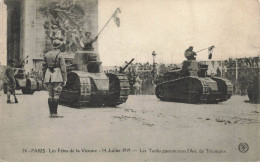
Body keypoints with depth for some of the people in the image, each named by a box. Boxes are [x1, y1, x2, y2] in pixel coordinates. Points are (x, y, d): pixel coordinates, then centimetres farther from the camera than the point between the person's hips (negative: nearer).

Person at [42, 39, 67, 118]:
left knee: (50, 95, 9)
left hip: (48, 76, 5)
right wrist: (64, 79, -5)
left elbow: (44, 67, 13)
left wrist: (44, 78, 20)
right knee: (56, 95, -4)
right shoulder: (59, 55, -6)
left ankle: (51, 113, 10)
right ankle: (55, 113, -7)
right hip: (57, 76, -5)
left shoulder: (46, 55, 10)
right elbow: (63, 68, -9)